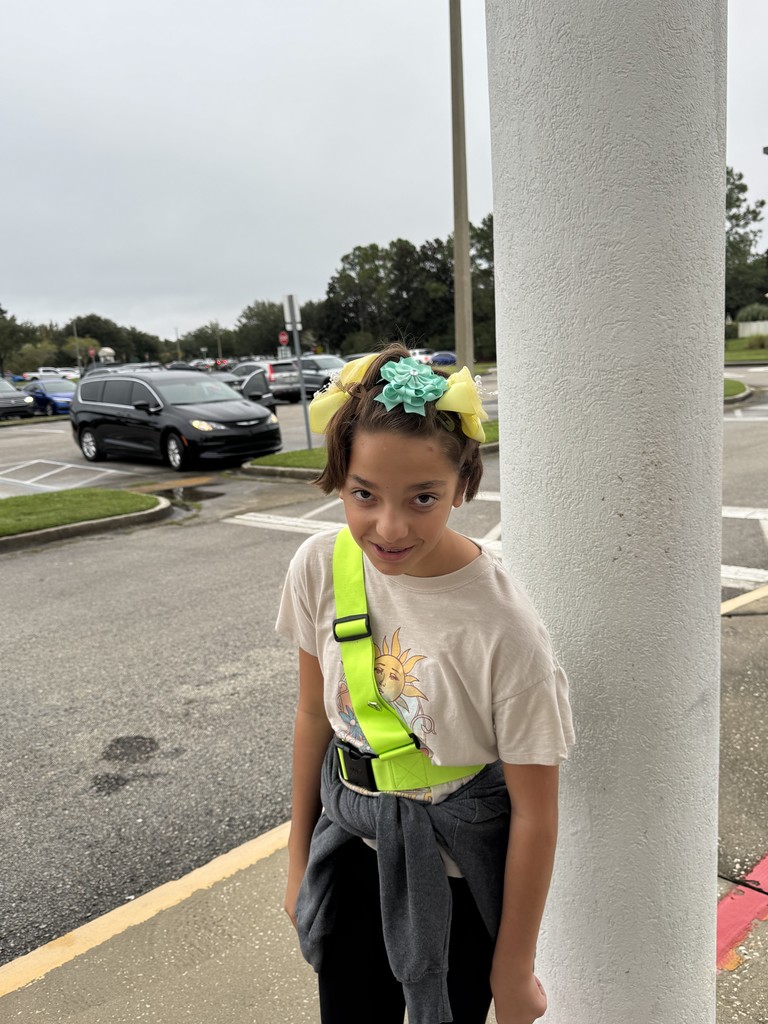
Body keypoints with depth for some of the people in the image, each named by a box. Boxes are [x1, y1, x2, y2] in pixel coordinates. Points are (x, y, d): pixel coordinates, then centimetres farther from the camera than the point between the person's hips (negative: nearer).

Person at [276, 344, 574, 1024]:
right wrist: (299, 859, 9)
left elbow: (535, 814, -17)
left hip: (458, 871, -3)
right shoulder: (320, 567, -15)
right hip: (353, 846, 4)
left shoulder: (502, 630, -29)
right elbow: (314, 714, 0)